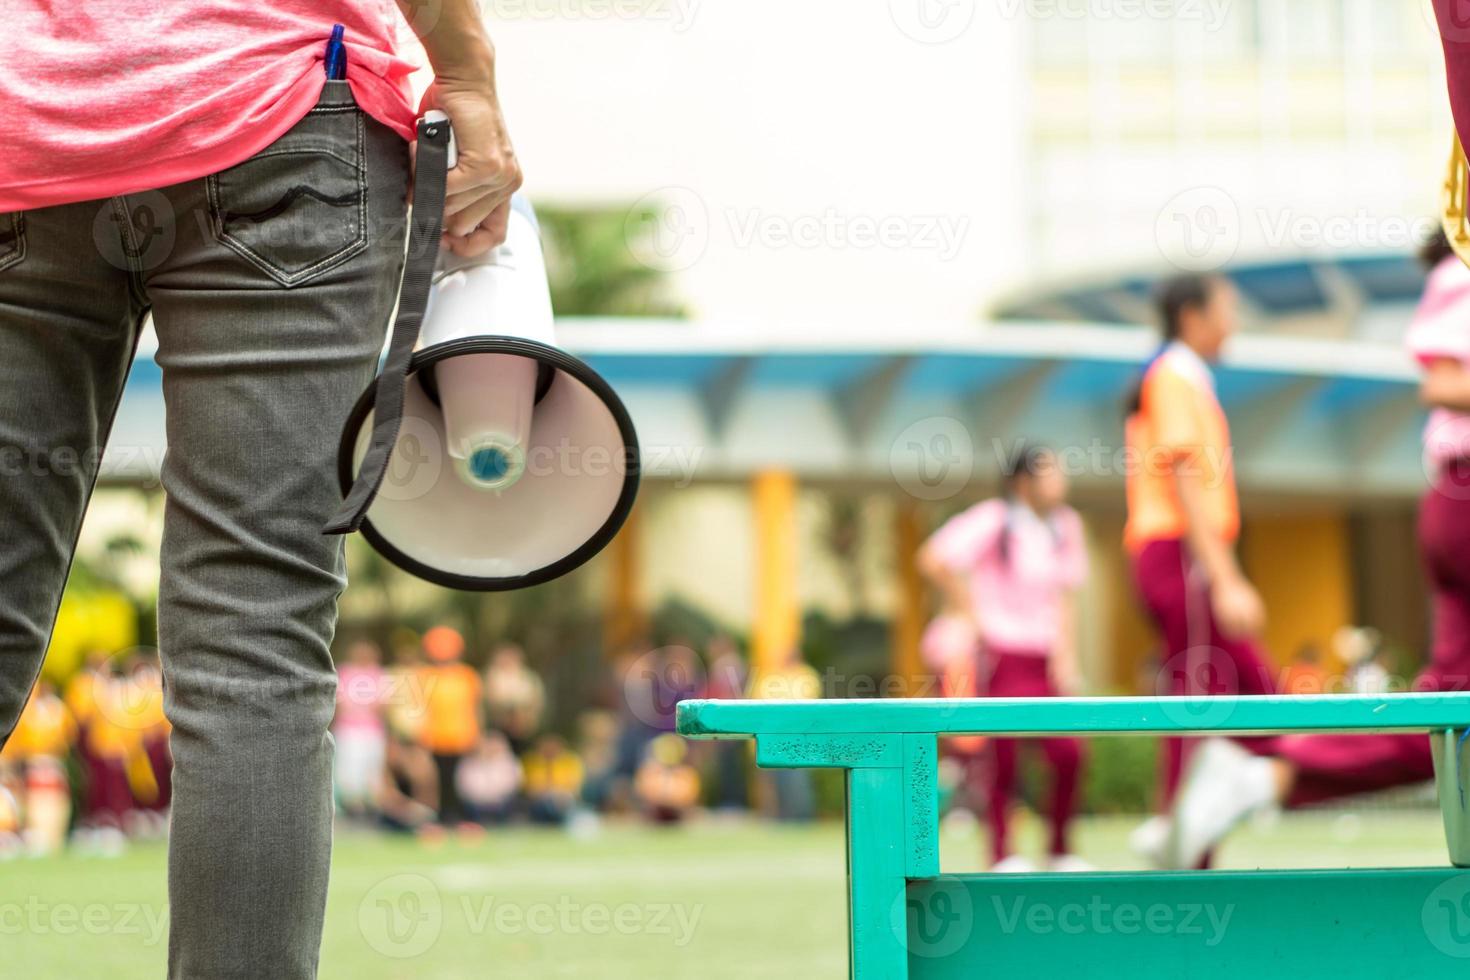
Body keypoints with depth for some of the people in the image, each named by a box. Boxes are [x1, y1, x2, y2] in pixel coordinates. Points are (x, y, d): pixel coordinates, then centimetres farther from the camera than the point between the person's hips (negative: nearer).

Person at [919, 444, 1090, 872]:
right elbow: (933, 559, -17)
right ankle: (1002, 854, 7)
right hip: (1001, 656, -6)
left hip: (1044, 657, 6)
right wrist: (967, 612, -9)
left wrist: (1066, 656, 8)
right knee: (1005, 757, -5)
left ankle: (1061, 850, 12)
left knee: (1069, 753, -3)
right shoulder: (994, 521, -9)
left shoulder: (1065, 525, 12)